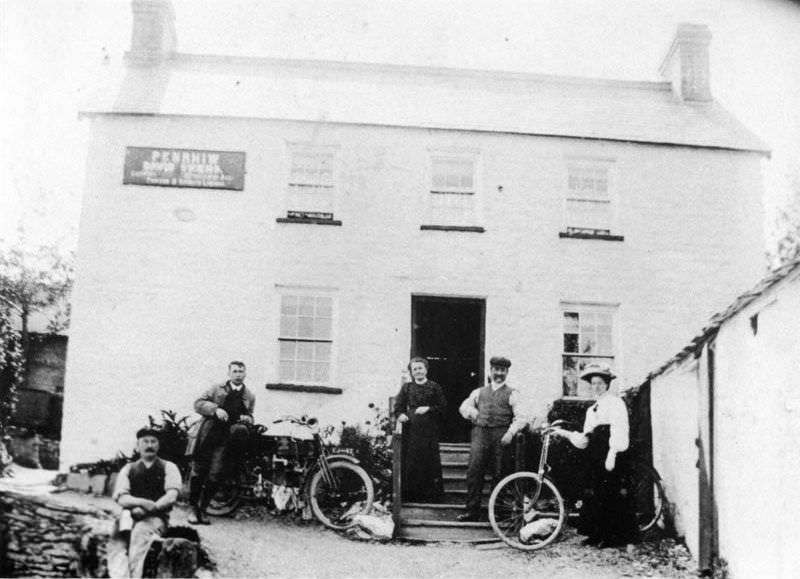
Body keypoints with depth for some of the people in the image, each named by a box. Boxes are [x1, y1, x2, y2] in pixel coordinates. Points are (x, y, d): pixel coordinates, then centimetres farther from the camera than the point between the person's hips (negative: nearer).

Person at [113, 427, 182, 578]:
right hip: (131, 516, 3)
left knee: (140, 532, -35)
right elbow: (121, 498, 2)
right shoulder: (128, 469, 16)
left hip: (157, 517, -3)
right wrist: (142, 502, -20)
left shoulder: (168, 468, 10)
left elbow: (171, 496, -5)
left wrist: (148, 508, -18)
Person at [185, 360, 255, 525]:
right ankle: (193, 508, 13)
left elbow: (250, 417, 21)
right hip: (208, 436, -1)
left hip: (226, 440, 1)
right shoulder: (217, 389, 8)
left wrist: (247, 419, -3)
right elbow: (198, 403, 1)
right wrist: (215, 409, -15)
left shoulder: (249, 396, 13)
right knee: (198, 473, 0)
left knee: (215, 476, -5)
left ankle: (202, 509, 9)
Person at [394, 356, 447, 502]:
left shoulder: (434, 387, 7)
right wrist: (401, 414, -11)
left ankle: (431, 494, 5)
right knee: (411, 462, -1)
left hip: (429, 430, -1)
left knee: (430, 461, -2)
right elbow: (398, 406, 9)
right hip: (411, 429, 1)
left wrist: (428, 409, -9)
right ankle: (413, 494, 7)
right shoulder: (407, 387, 12)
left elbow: (443, 406, 3)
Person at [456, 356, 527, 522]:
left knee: (499, 475, 0)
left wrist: (511, 432, -16)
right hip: (480, 433, 2)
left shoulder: (512, 394, 8)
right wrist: (472, 412, 5)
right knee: (474, 472, -6)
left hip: (501, 435, -2)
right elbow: (464, 406, 26)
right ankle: (472, 511, -3)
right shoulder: (479, 392, 19)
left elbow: (520, 418, 0)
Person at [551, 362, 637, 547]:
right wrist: (565, 433, 5)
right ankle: (597, 534, 10)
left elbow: (618, 430, -12)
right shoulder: (592, 410, 23)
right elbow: (584, 440, 18)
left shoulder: (615, 402, -1)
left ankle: (618, 536, -1)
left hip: (612, 455, -8)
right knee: (593, 495, 4)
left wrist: (612, 454, -20)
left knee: (613, 494, -7)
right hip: (596, 458, 8)